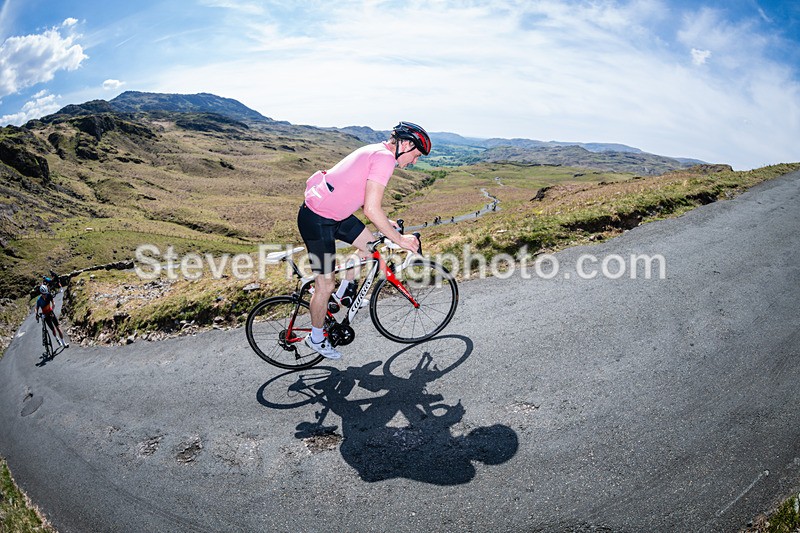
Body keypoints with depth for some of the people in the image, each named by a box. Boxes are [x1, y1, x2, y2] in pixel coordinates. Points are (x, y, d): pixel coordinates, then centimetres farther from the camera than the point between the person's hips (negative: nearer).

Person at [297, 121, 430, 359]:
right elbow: (371, 209, -25)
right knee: (326, 284, 2)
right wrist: (400, 239, -17)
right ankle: (316, 338, 22)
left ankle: (344, 291, 31)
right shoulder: (384, 157, -19)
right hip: (317, 221, -10)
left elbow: (368, 200, 20)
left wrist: (389, 223, 17)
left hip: (333, 212, 10)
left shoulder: (378, 151, 11)